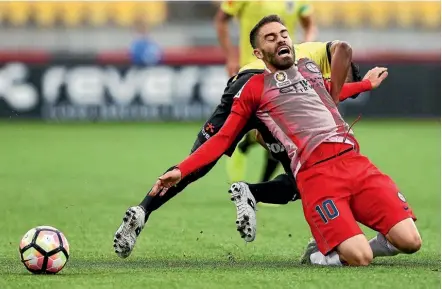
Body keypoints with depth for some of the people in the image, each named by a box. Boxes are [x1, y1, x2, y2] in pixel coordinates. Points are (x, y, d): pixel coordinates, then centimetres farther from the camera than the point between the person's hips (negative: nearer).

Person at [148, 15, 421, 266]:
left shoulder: (310, 67, 26)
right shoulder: (255, 88, 13)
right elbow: (223, 138, 12)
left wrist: (343, 60, 35)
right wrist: (181, 170, 4)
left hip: (355, 162, 5)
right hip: (316, 174, -5)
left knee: (409, 241, -12)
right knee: (359, 258, -23)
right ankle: (323, 253, 8)